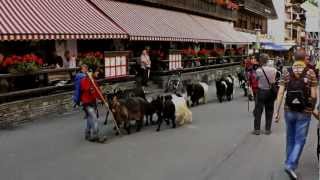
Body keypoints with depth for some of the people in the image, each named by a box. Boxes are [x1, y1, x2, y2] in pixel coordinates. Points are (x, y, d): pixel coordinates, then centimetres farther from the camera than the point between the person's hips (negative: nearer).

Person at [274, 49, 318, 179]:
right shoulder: (310, 73, -6)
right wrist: (313, 108, 10)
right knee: (300, 140, 4)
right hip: (304, 112, -3)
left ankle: (289, 163, 31)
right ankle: (291, 165, -9)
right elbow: (313, 95, -7)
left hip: (289, 110, 3)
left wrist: (277, 111, -1)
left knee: (290, 139, 18)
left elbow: (280, 93, -4)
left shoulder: (287, 72, 0)